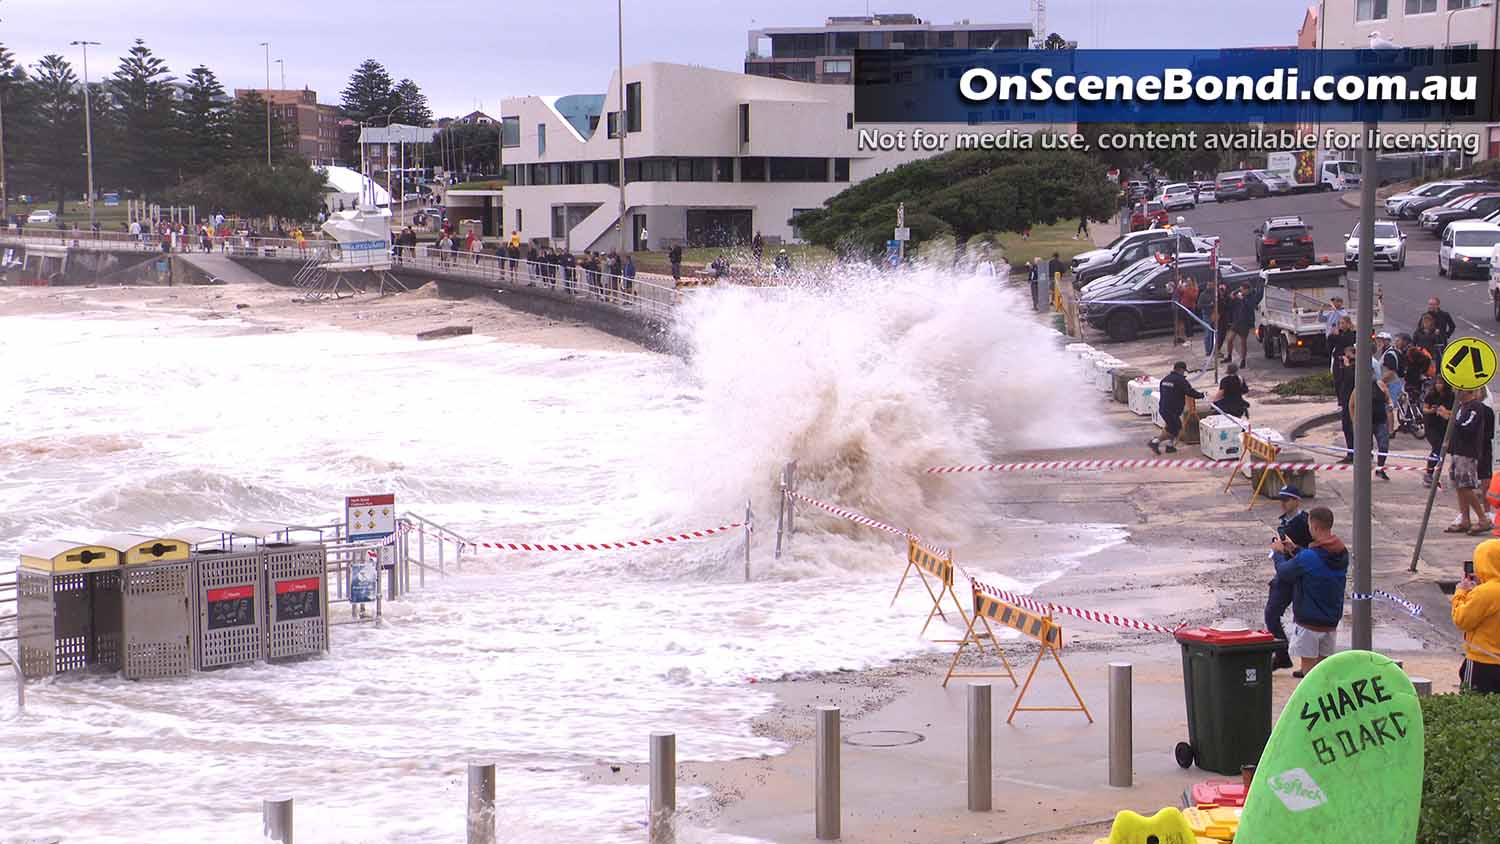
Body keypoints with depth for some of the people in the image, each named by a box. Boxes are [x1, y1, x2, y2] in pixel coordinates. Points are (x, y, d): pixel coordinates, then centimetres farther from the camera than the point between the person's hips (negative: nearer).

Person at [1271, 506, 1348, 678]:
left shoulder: (1307, 557, -23)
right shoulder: (1342, 553, -1)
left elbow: (1284, 572, -8)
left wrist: (1278, 553, 10)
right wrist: (1294, 550, 17)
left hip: (1309, 621, -7)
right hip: (1332, 622, 7)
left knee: (1308, 665, 3)